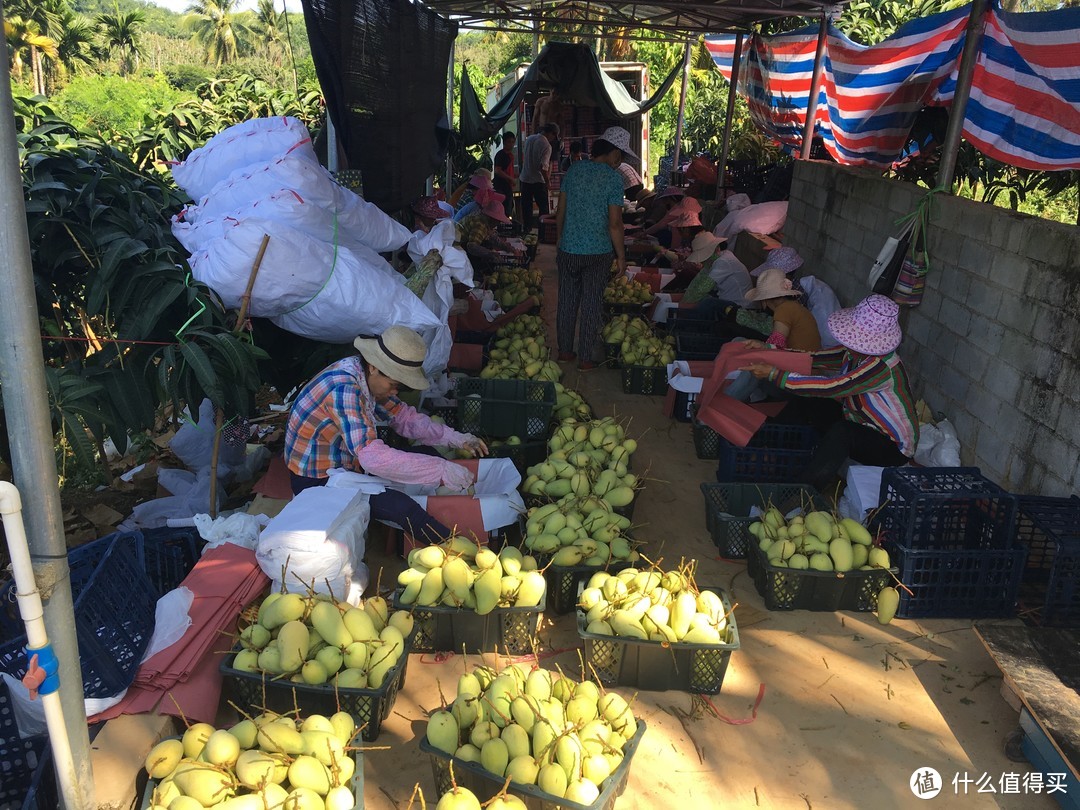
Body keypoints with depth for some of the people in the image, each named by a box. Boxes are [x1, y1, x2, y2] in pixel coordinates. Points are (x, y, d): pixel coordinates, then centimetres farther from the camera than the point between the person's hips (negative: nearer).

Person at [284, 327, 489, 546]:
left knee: (428, 456, 2)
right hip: (317, 479, -9)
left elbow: (404, 417, 7)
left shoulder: (368, 377, -3)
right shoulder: (344, 388, -31)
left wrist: (456, 438, -6)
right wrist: (441, 470, -38)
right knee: (402, 507, -27)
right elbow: (371, 456, -40)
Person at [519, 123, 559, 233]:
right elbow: (543, 166, -23)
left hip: (524, 179, 6)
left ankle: (527, 230, 14)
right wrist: (548, 180, -11)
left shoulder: (529, 139, 6)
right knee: (543, 208, 5)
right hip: (538, 181, -6)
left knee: (526, 208, 11)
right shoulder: (546, 146, -16)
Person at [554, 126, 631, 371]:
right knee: (591, 305, 6)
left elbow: (560, 211, 7)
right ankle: (586, 358, 13)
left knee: (567, 302, 15)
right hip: (598, 252, -4)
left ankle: (565, 351, 25)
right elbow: (614, 223, -14)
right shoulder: (613, 177, -12)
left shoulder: (574, 169, 3)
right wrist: (621, 256, -5)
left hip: (568, 250, 4)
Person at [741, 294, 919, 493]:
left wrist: (773, 374, -39)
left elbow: (830, 387, -40)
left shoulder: (881, 366, -34)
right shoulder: (855, 351, -9)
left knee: (841, 431, -37)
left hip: (894, 448, -9)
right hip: (862, 427, 9)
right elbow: (814, 359, 1)